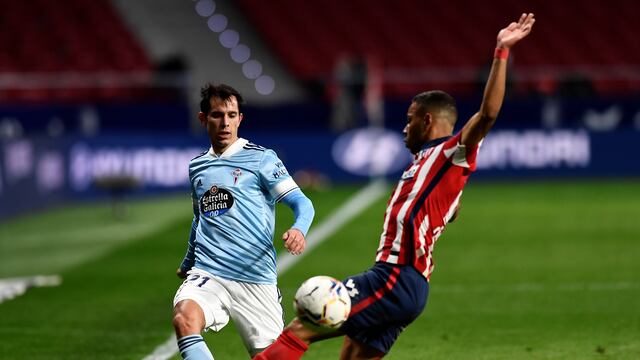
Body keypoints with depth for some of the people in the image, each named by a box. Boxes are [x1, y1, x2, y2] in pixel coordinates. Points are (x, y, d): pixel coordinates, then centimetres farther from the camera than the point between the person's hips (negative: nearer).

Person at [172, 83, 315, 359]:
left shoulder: (261, 159, 2)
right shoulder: (197, 167, 16)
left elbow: (301, 202, -6)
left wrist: (299, 229, -28)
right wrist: (187, 263, 46)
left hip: (256, 281, -2)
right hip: (207, 275, 2)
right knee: (184, 319, -29)